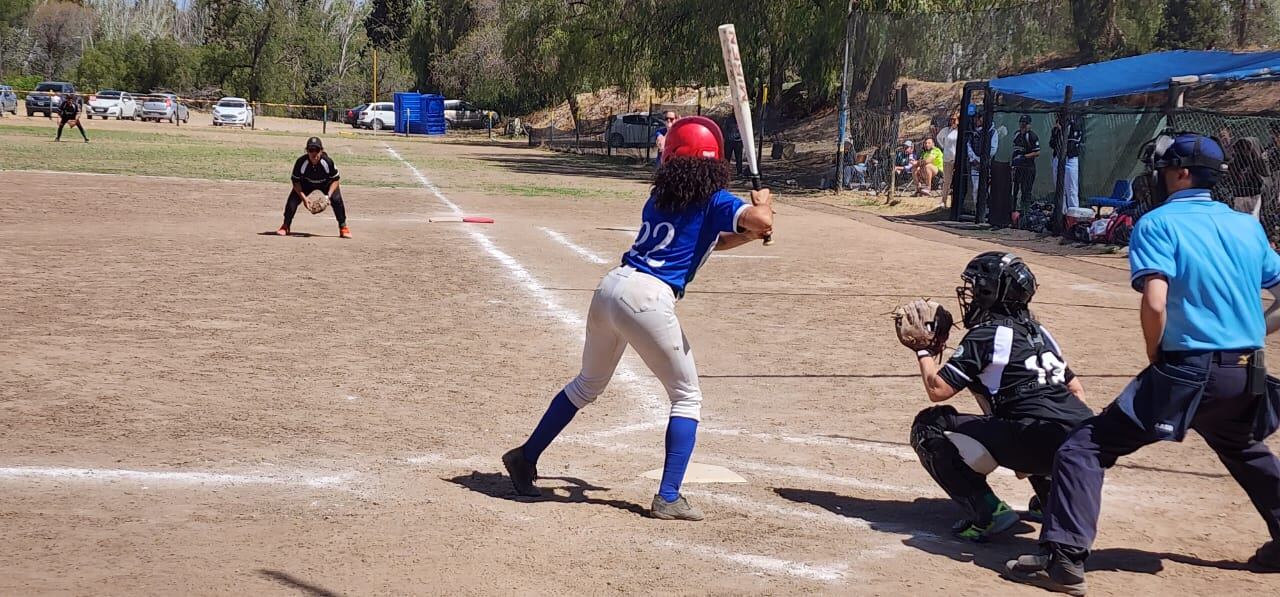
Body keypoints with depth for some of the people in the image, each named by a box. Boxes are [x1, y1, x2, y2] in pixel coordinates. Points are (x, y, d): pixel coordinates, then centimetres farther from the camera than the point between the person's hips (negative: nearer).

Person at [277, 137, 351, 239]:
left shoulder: (328, 162, -33)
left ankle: (343, 227, -4)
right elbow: (296, 181, -19)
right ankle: (285, 226, 0)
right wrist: (304, 198, -29)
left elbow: (335, 180, -20)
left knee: (336, 199, -21)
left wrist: (329, 196, -32)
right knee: (293, 199, -17)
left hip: (326, 183, -1)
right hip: (306, 183, 1)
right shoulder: (301, 162, -31)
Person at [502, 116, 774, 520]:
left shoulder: (658, 198, 21)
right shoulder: (713, 201, 0)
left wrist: (744, 235, 19)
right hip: (648, 300, -7)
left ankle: (526, 457, 36)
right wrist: (762, 204, 6)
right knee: (687, 397, 9)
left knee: (587, 385, 27)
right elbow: (762, 220, -16)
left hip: (611, 287, 7)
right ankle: (668, 498, 1)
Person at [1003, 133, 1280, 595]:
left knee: (1085, 448, -4)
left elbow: (1154, 303, -18)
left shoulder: (1159, 222, -3)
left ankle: (1064, 558, -15)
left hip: (1187, 369, -7)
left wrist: (1157, 358, -3)